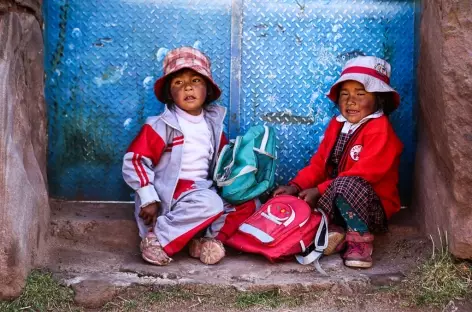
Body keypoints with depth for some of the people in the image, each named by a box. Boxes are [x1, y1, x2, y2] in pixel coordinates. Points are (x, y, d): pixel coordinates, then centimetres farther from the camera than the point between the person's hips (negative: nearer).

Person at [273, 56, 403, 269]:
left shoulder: (380, 130, -14)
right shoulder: (337, 125, 10)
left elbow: (363, 174, -23)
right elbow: (319, 163, 7)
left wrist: (319, 191, -26)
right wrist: (297, 185, -11)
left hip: (373, 205, -7)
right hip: (334, 199, 7)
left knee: (346, 185, -37)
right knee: (297, 196, -10)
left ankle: (360, 239, -19)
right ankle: (333, 228, -20)